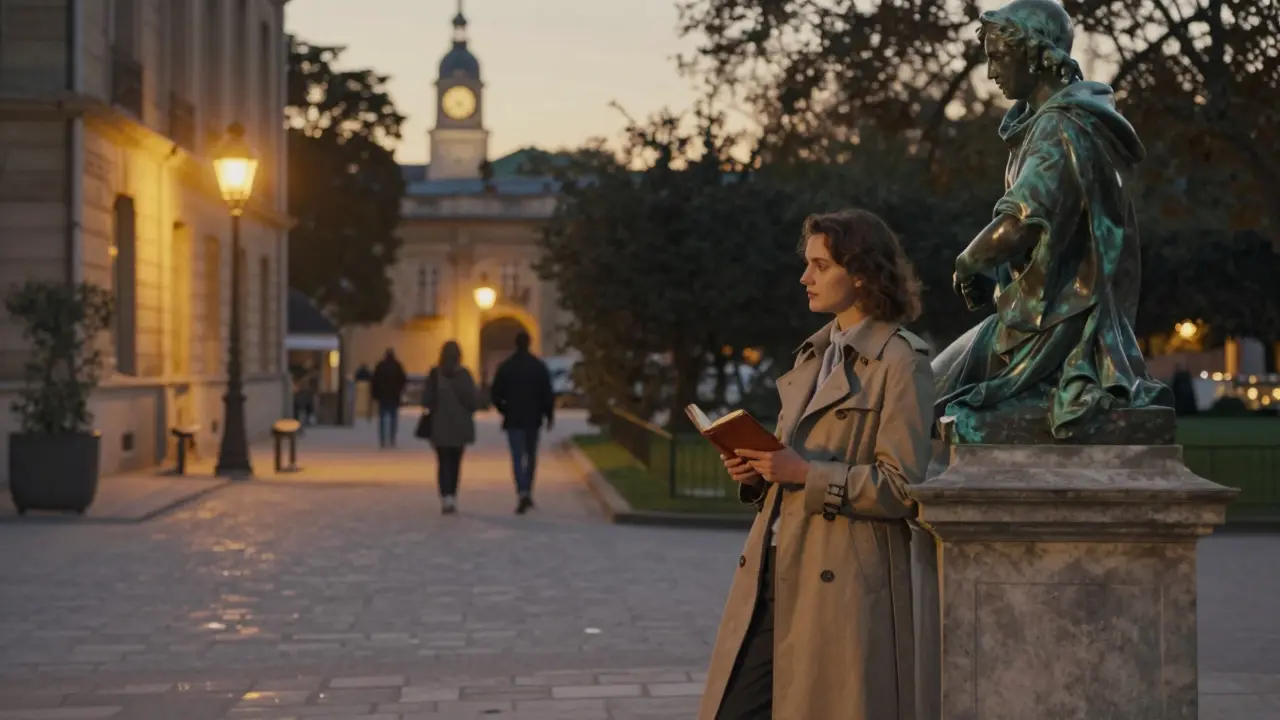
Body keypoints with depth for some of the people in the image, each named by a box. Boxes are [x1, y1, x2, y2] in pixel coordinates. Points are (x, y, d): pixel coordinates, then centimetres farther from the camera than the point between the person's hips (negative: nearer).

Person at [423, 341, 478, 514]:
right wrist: (467, 414, 12)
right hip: (460, 425, 1)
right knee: (455, 462, 14)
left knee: (443, 462, 2)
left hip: (440, 425, -1)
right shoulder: (464, 374, -5)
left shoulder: (435, 374, -6)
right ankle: (452, 496, 17)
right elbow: (471, 399, -5)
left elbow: (427, 399, -6)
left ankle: (447, 496, -16)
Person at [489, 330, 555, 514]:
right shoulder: (539, 366, -2)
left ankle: (522, 493, -21)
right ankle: (527, 493, 22)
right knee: (531, 456, 16)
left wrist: (503, 409, 15)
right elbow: (547, 393, -5)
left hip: (513, 418, -1)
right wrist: (549, 415, 4)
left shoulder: (505, 367, -4)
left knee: (517, 458, -4)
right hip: (533, 418, 1)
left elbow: (496, 394, -3)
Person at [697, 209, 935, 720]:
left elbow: (901, 487, -14)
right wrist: (758, 469, 2)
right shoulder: (813, 353, 17)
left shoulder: (901, 361, -8)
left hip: (844, 587, -7)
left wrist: (805, 474, -18)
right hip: (771, 573, 8)